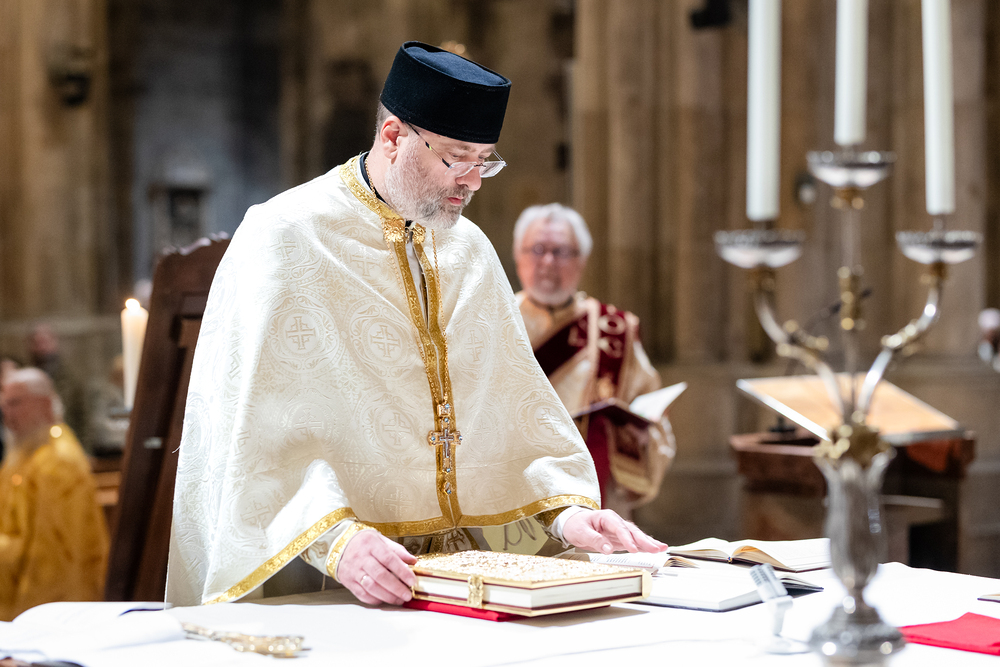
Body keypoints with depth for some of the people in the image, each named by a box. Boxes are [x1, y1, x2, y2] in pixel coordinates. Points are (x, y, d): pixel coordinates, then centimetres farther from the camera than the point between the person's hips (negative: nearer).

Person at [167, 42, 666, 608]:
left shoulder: (469, 248, 15)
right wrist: (334, 537, -27)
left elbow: (517, 393, 16)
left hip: (460, 559, 5)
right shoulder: (284, 238, -6)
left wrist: (567, 505, 0)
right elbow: (255, 425, -14)